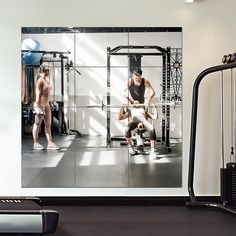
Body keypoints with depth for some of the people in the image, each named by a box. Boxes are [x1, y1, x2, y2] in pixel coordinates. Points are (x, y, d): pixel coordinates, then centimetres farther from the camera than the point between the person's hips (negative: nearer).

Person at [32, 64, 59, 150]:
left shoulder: (47, 80, 14)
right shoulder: (40, 80, -12)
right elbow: (38, 94, -16)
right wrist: (38, 106, -20)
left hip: (46, 105, 9)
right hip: (40, 105, -9)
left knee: (48, 124, 6)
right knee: (37, 124, 2)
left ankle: (50, 143, 7)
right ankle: (36, 143, 10)